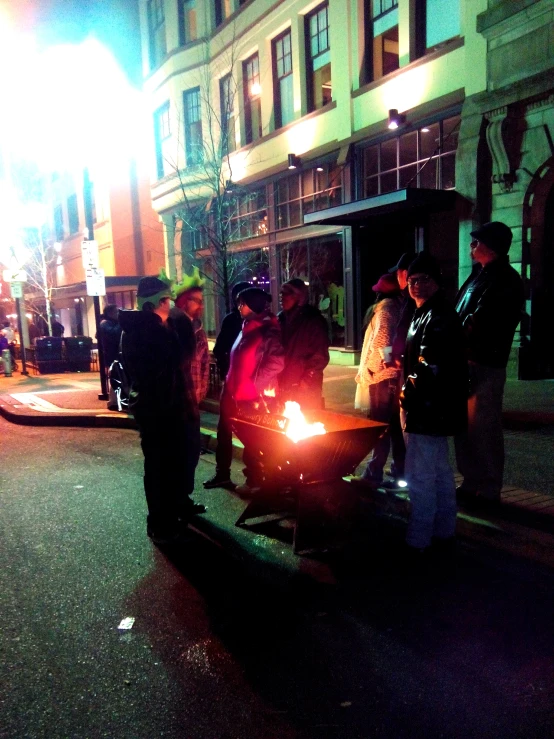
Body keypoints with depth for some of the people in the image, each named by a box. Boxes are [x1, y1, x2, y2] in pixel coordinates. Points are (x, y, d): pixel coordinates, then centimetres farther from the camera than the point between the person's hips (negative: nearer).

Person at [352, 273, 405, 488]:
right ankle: (400, 469, 20)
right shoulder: (401, 305, 15)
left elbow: (382, 337, -19)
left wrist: (366, 368, -16)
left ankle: (374, 474, -5)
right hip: (396, 372, 8)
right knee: (396, 424, 13)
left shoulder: (385, 305, -6)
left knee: (379, 425, -7)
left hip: (383, 374, -8)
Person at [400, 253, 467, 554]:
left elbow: (434, 369, -25)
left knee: (419, 476, -5)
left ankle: (417, 539, 5)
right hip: (431, 408, 11)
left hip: (429, 408, -11)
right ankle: (443, 531, 30)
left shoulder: (440, 317, -16)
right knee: (439, 471, 18)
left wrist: (411, 395, -16)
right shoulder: (424, 314, 17)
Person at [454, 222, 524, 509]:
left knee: (483, 429, -1)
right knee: (466, 427, 14)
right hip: (465, 362, 9)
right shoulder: (480, 275, 19)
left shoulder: (507, 280, -8)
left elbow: (488, 326, -16)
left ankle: (488, 491, 12)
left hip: (484, 365, -9)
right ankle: (472, 484, 26)